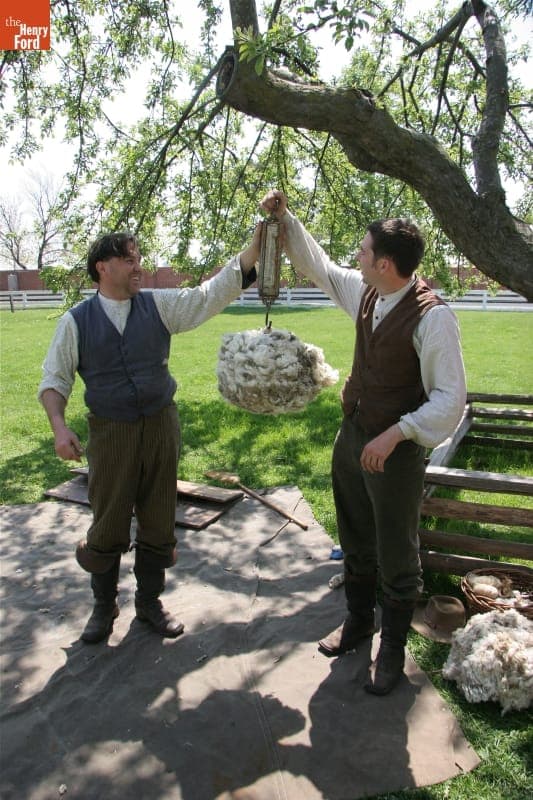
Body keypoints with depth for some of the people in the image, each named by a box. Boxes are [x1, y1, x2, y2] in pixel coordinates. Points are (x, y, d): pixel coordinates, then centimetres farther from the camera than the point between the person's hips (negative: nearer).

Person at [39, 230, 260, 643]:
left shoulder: (160, 305, 2)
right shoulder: (76, 321, -1)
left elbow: (216, 291, -7)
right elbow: (55, 379, 2)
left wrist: (258, 241, -17)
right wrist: (59, 426, -15)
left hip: (162, 427, 2)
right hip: (110, 434, -2)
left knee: (159, 524, 13)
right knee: (107, 527, 9)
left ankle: (150, 601, 35)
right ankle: (104, 607, 34)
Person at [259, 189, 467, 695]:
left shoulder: (432, 317, -22)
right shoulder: (365, 293, 0)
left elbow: (450, 398, -20)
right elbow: (318, 265, 17)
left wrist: (394, 435, -28)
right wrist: (284, 218, 13)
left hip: (396, 447, -7)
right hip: (352, 435, 7)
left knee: (396, 556, 10)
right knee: (356, 540, 22)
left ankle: (392, 649, 34)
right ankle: (358, 620, 46)